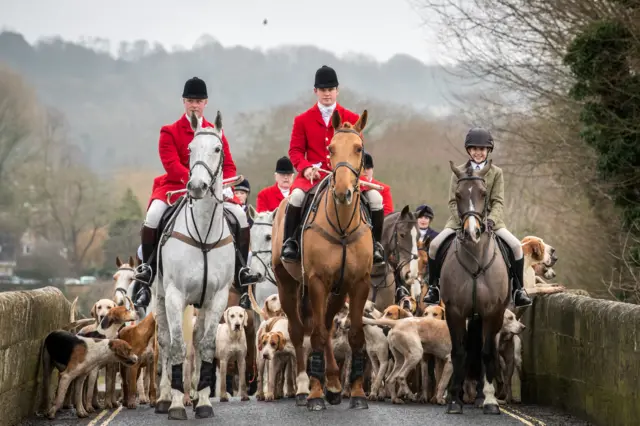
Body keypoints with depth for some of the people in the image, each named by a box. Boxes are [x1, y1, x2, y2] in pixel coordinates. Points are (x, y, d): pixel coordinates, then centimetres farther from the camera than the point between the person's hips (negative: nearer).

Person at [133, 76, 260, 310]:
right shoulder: (170, 132, 2)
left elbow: (228, 165, 9)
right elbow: (171, 164, -10)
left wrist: (226, 187, -12)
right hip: (177, 186, -2)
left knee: (240, 215, -19)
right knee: (153, 214, -30)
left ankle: (241, 273, -8)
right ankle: (147, 269, -16)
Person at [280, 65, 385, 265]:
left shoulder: (351, 119, 9)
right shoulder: (302, 120, 9)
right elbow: (295, 150, 5)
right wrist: (306, 168, -15)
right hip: (314, 174, -1)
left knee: (375, 197, -20)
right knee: (297, 195, -33)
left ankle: (375, 244, -2)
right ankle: (290, 242, -17)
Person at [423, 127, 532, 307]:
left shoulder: (496, 173, 5)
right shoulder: (459, 172, 6)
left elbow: (498, 202, -2)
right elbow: (453, 201, 1)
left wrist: (491, 221, -21)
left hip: (489, 220, 0)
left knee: (516, 245, -21)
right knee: (434, 245, -20)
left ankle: (518, 290, -8)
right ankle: (433, 287, -2)